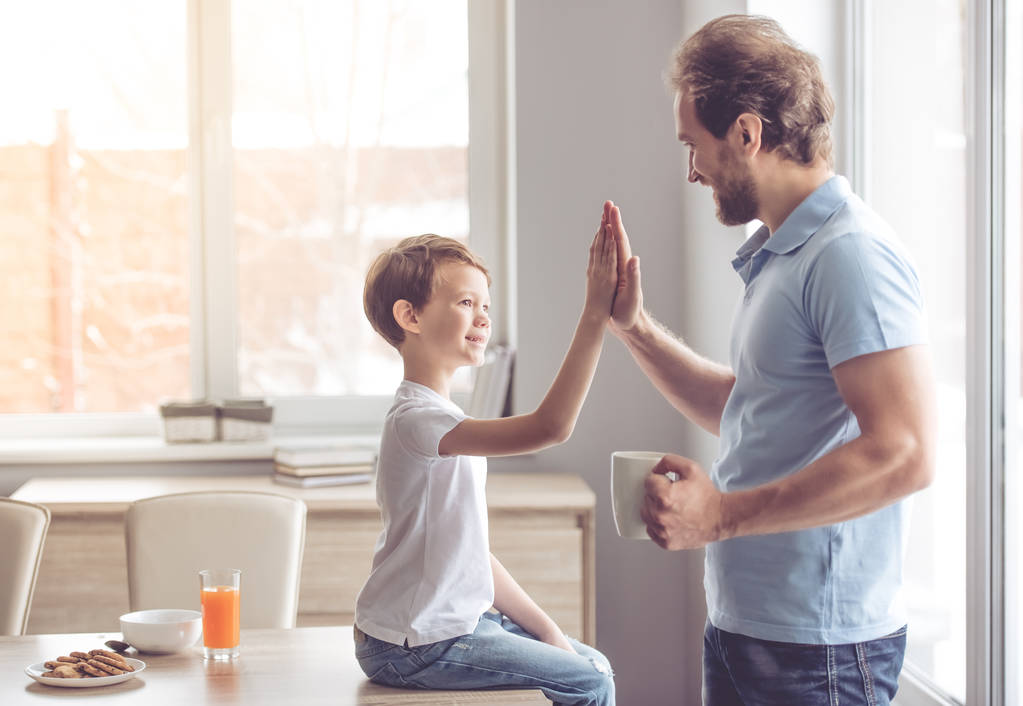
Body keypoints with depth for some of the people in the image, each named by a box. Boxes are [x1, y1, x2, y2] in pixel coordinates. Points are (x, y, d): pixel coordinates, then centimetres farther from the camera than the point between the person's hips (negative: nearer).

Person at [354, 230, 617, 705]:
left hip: (458, 620, 10)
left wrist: (545, 629, 9)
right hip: (412, 648, -10)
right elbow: (550, 427, -35)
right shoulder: (416, 419, -22)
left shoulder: (440, 418, 12)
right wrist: (596, 313, -35)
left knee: (593, 664, 13)